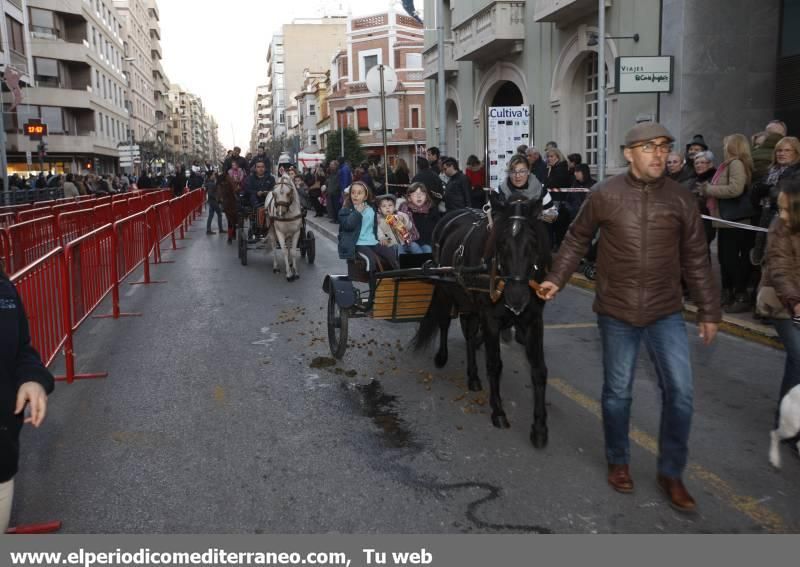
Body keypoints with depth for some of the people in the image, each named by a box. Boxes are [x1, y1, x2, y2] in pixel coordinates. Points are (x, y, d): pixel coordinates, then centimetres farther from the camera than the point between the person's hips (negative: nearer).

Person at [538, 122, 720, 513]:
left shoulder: (680, 199, 0)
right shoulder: (604, 195, -6)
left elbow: (696, 260, 5)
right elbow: (576, 240, 6)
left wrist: (709, 312, 6)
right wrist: (556, 279, -1)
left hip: (666, 312, 2)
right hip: (616, 312, -1)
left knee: (680, 391, -2)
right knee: (617, 391, 10)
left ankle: (671, 472, 17)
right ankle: (618, 462, 31)